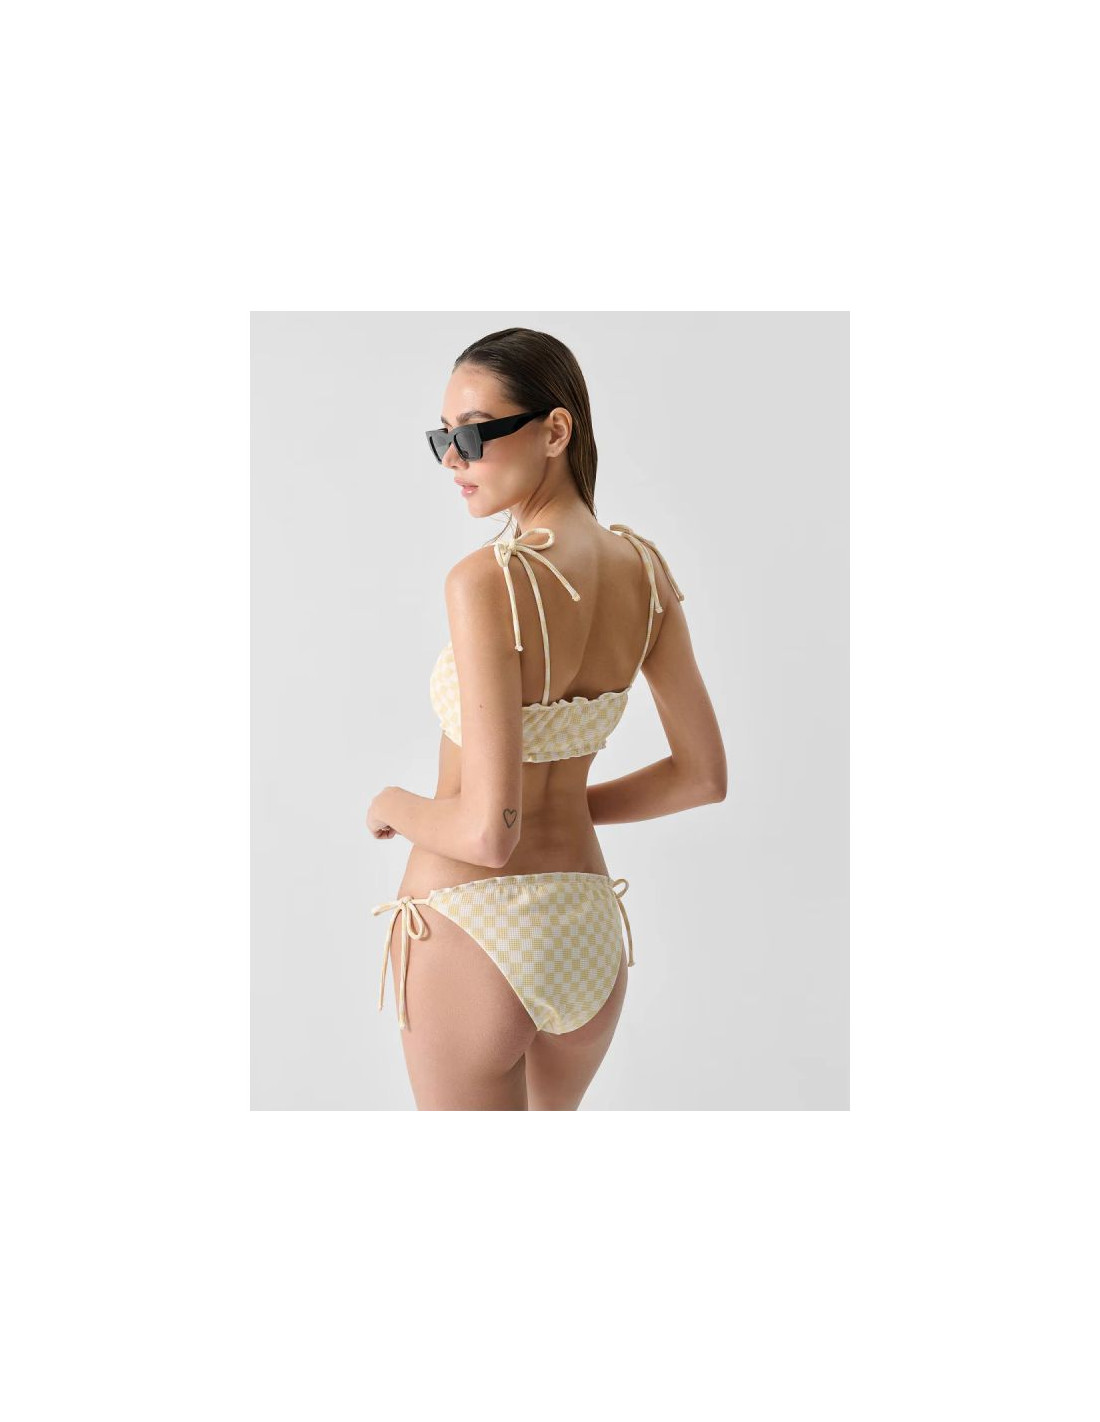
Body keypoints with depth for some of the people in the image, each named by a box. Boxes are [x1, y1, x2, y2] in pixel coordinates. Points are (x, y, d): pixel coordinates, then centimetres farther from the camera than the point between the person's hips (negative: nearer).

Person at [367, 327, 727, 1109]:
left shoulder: (486, 581, -22)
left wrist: (398, 807, -4)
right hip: (589, 926, 6)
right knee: (547, 1109, 32)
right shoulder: (644, 567, -2)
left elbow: (488, 833, -24)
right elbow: (704, 774, 4)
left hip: (469, 931, -6)